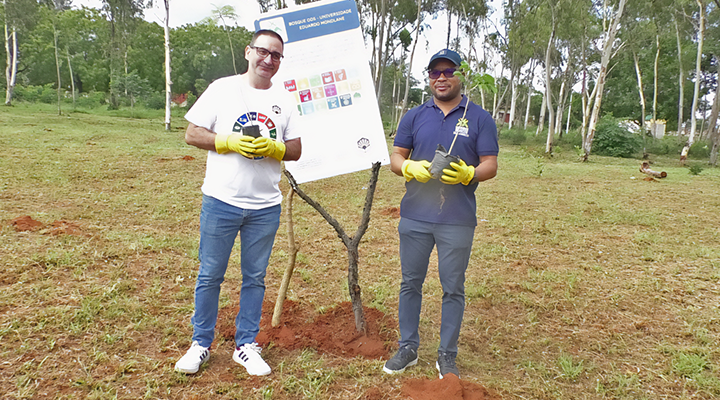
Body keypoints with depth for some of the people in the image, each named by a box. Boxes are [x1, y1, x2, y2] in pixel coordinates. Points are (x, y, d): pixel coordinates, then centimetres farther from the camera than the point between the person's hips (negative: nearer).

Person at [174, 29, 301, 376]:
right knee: (210, 275, 7)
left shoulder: (285, 99, 8)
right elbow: (192, 134, -1)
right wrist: (230, 143, -15)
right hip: (221, 201, -2)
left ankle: (246, 345, 24)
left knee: (255, 278, 11)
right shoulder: (223, 88, 0)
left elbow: (296, 150, 8)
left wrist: (273, 148, -12)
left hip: (266, 207, 3)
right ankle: (201, 344, 23)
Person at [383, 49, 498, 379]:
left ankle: (447, 356, 20)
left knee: (453, 289, 6)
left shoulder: (480, 118, 4)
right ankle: (408, 348, 24)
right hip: (415, 215, 2)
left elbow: (490, 165, 1)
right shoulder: (414, 116, 10)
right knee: (411, 283, 9)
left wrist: (467, 174, -20)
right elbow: (395, 157, 10)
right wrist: (411, 168, -12)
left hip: (458, 219, -2)